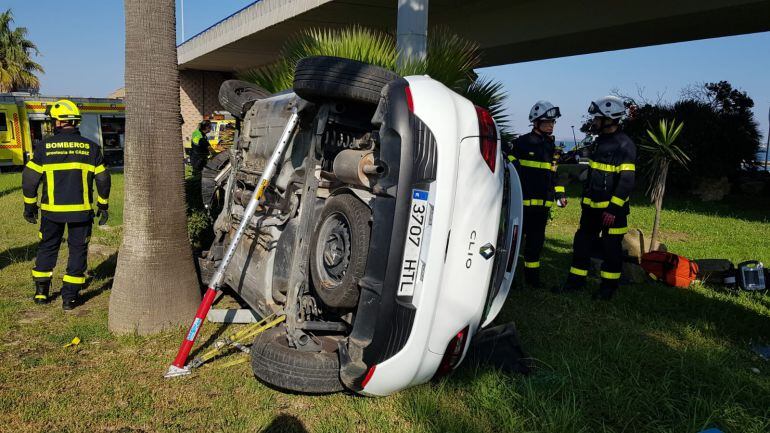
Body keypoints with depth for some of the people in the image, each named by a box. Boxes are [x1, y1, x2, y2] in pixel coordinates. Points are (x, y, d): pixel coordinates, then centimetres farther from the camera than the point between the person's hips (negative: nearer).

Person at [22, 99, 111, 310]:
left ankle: (41, 292, 23)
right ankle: (70, 296, 7)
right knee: (78, 249, 7)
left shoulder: (44, 146, -3)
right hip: (81, 210, 0)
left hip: (52, 209, 1)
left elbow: (29, 178, -1)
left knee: (47, 248, 17)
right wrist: (103, 206, 12)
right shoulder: (90, 147, 0)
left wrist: (30, 206, 10)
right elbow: (103, 179, 2)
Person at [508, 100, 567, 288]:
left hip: (543, 203, 7)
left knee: (536, 240, 13)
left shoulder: (552, 147, 17)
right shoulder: (523, 142, -5)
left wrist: (559, 194, 15)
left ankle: (532, 276, 24)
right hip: (523, 201, -7)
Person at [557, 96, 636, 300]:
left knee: (611, 248, 3)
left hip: (612, 207, -8)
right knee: (582, 243, 11)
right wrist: (585, 197, 22)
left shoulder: (624, 145, -14)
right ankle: (576, 280, 20)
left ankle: (609, 286, 14)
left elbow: (626, 181, -19)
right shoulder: (599, 141, 13)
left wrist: (614, 208, -22)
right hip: (591, 206, 8)